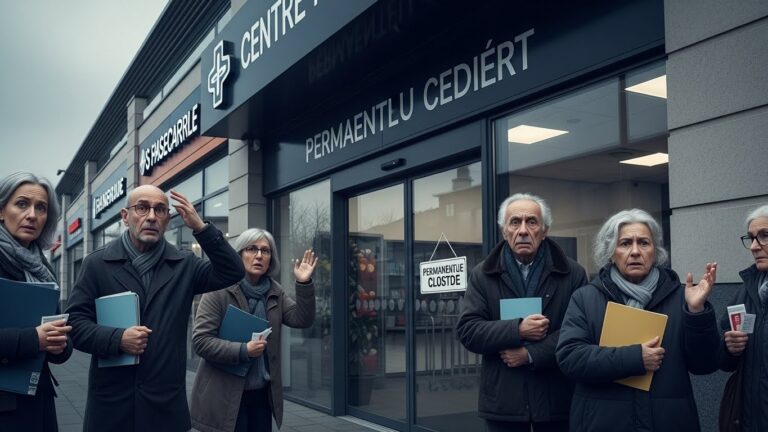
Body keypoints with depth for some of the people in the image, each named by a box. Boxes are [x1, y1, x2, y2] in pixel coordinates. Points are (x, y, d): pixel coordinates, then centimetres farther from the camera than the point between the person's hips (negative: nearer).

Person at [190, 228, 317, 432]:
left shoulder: (275, 292, 9)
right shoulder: (219, 291, -9)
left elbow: (302, 320, 0)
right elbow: (201, 340, -14)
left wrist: (304, 284, -12)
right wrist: (243, 351, -23)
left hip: (262, 392, 6)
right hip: (225, 395, -5)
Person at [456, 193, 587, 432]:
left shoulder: (572, 273, 2)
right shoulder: (482, 275, 5)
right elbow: (467, 330, -3)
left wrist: (530, 354, -14)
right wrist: (517, 330, -16)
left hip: (556, 398, 0)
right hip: (503, 399, 1)